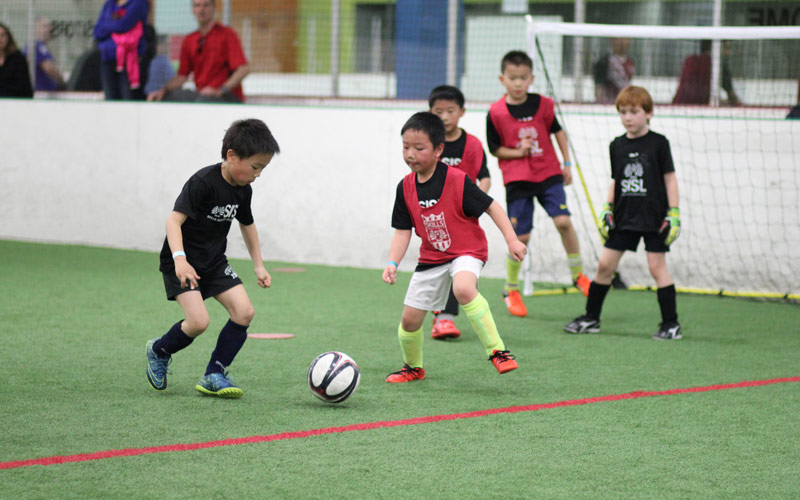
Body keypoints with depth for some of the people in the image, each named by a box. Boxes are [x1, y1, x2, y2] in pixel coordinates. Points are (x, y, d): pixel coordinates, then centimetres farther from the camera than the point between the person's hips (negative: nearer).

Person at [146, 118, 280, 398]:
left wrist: (258, 265, 22)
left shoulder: (243, 190, 2)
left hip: (214, 262, 7)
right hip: (182, 263, -7)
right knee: (198, 321, -20)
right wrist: (180, 259, -41)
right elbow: (174, 220, -29)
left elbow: (247, 225, 21)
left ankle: (214, 375, 2)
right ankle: (159, 351, 11)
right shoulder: (203, 183, -23)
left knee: (244, 312, -9)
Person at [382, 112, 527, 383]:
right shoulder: (405, 187, -4)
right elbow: (403, 230, 2)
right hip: (431, 257, 6)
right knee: (410, 318, 6)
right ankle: (413, 367, 36)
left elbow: (491, 207, -12)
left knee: (463, 288, -38)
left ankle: (497, 351, -28)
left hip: (467, 251, -6)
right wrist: (393, 263, -11)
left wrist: (512, 240, -17)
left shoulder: (457, 181, -19)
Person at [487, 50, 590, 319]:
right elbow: (494, 148, 1)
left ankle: (578, 274, 7)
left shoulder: (542, 104, -1)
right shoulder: (496, 112, -7)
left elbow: (558, 131, 13)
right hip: (517, 179, -2)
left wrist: (567, 163, 11)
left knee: (563, 221, -15)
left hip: (548, 173, 2)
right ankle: (511, 290, 15)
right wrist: (517, 152, -15)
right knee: (521, 236, -4)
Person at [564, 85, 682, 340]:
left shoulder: (658, 143, -5)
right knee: (605, 264, 4)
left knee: (657, 266, -5)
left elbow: (670, 178, -3)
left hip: (653, 218, -4)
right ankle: (591, 318, 15)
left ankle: (671, 324, 3)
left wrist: (673, 213, -8)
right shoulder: (617, 146, 7)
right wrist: (607, 210, 8)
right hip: (624, 217, 5)